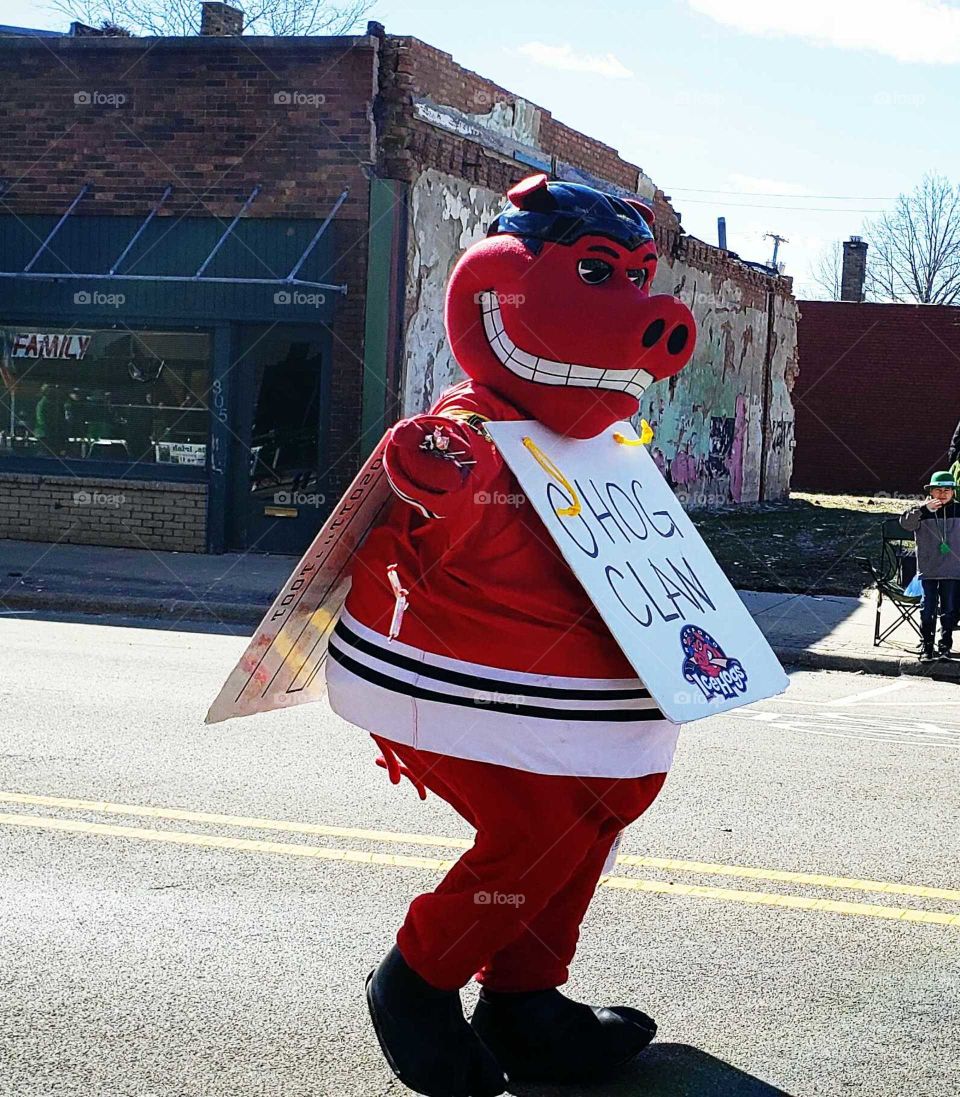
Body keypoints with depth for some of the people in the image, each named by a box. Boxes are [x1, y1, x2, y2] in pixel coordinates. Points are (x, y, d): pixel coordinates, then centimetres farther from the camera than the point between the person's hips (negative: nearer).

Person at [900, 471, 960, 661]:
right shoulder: (922, 511, -2)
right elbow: (906, 523, -20)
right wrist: (923, 508, -32)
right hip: (928, 570, -1)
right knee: (927, 610, 0)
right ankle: (926, 647, 9)